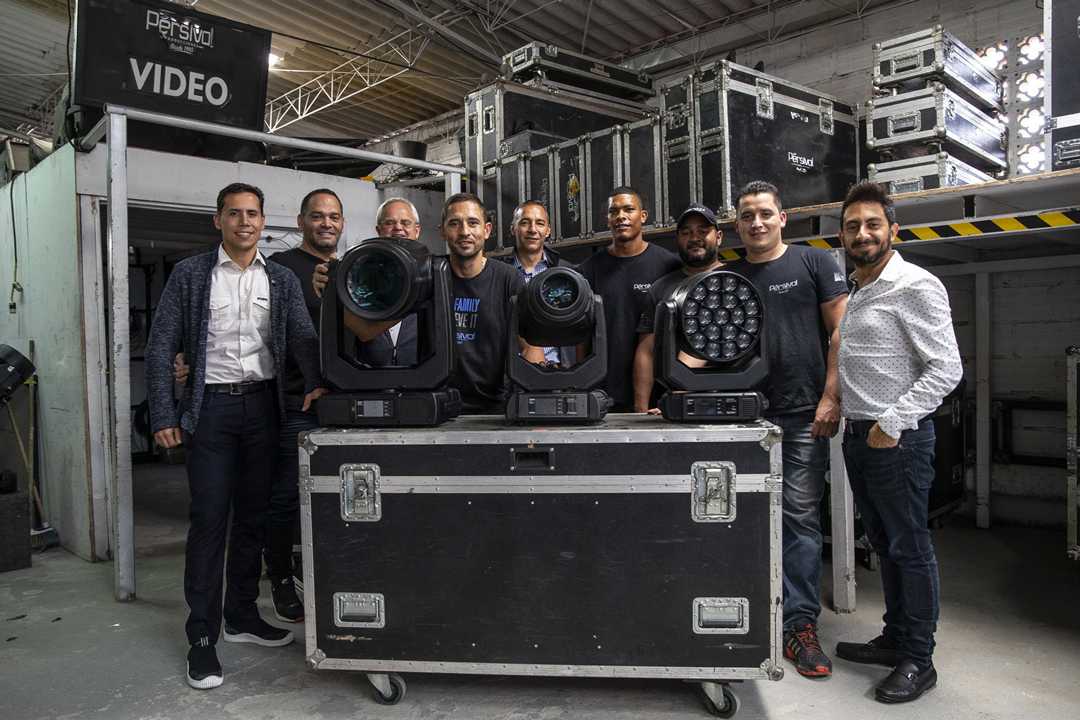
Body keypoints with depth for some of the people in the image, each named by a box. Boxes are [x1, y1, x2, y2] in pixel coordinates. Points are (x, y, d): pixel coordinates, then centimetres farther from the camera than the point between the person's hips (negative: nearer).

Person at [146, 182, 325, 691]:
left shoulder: (282, 280, 8)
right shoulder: (190, 274, 1)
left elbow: (303, 337, -2)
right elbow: (161, 348, -1)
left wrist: (315, 382, -21)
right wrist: (163, 416, -8)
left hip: (263, 405, 3)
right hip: (212, 405, -3)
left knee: (254, 515, 10)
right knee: (210, 518, -2)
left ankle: (242, 616, 26)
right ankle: (202, 635, 10)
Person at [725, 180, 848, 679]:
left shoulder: (814, 263, 5)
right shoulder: (727, 278, 14)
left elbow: (840, 331, 0)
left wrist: (831, 399, -8)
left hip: (803, 415, -3)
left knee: (801, 519, -3)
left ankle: (800, 625, 6)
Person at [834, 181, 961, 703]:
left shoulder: (915, 286, -11)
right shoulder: (855, 292, 15)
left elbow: (946, 369, -16)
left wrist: (893, 421, -19)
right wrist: (839, 409, 13)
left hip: (897, 439, -8)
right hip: (857, 435, 8)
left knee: (910, 548, 2)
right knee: (884, 545, 17)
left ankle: (918, 661, 14)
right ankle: (895, 639, 31)